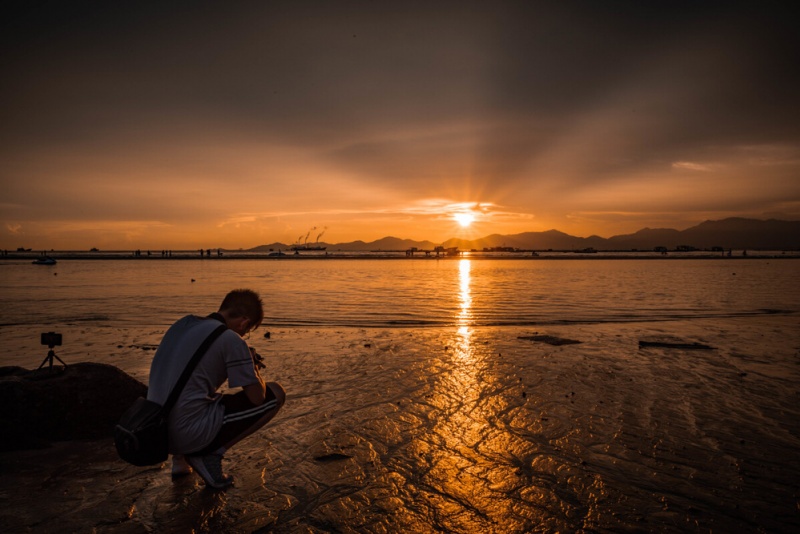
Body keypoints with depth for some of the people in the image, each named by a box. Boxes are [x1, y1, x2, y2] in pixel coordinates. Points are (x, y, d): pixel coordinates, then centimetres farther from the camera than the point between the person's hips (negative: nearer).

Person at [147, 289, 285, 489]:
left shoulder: (183, 323, 11)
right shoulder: (231, 340, -11)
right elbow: (257, 397, -8)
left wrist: (246, 363, 23)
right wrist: (254, 371, 13)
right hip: (192, 434, -8)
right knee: (276, 394, 2)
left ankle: (181, 457, 19)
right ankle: (210, 454, -1)